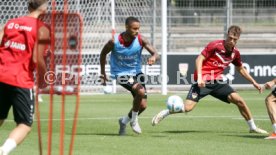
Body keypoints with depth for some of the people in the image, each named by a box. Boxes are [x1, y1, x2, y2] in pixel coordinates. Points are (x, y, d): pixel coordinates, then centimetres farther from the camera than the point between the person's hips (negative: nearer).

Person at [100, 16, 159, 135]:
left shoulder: (140, 40, -15)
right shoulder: (114, 41, -19)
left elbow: (155, 54, -22)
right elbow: (103, 54, 0)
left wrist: (153, 57, -47)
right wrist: (103, 74, 4)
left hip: (136, 72, 4)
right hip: (121, 74, -4)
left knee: (143, 106, 2)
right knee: (141, 91, -29)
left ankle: (125, 121, 33)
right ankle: (133, 120, -5)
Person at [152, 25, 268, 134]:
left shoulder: (235, 53, 6)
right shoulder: (215, 45, -12)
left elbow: (241, 69, 24)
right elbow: (199, 59, -12)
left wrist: (253, 82, 24)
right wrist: (199, 77, -22)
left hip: (217, 81, 5)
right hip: (203, 82, -5)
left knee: (239, 100, -7)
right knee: (187, 107, -18)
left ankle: (252, 127, 10)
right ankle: (164, 113, 6)